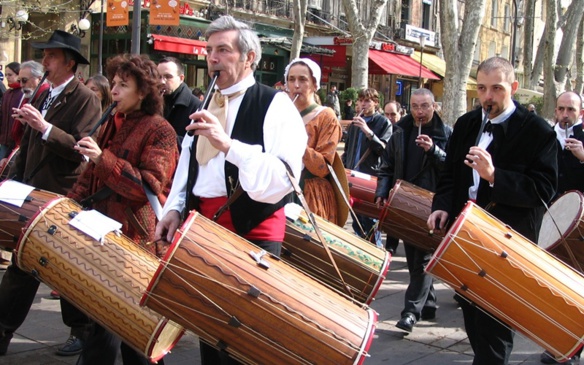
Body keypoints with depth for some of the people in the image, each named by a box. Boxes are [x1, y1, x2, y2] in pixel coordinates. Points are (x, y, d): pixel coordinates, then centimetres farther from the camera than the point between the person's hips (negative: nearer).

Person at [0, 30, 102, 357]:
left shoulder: (85, 99, -10)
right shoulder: (44, 96, 13)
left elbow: (82, 149, -20)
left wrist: (44, 128, -29)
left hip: (63, 200, -7)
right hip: (34, 196, 7)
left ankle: (81, 330, 20)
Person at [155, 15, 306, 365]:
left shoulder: (274, 103, -9)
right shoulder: (207, 104, 15)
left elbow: (284, 174, -22)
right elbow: (188, 162, 20)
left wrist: (229, 144, -30)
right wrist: (175, 208, 6)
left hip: (252, 229, -7)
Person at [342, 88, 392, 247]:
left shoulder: (384, 123, -4)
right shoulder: (355, 123, 13)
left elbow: (384, 149, -16)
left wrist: (368, 132, -24)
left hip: (371, 178, -6)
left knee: (369, 219, -8)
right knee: (356, 217, 12)